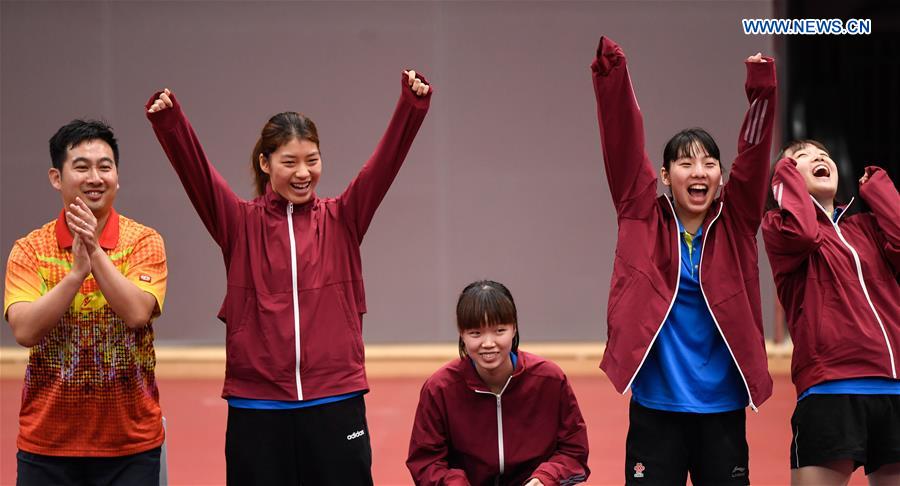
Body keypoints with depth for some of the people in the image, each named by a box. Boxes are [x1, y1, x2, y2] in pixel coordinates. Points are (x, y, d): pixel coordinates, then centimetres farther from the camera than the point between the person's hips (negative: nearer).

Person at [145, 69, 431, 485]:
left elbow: (386, 161, -7)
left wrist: (412, 105, -23)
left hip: (335, 404, 1)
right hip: (256, 408, 0)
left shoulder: (341, 220, 5)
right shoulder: (240, 224, 3)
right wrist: (168, 120, -29)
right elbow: (195, 169, -11)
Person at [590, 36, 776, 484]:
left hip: (722, 409, 2)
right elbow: (623, 141, -6)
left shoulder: (735, 223, 4)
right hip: (656, 409, -1)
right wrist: (611, 72, -15)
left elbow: (754, 151, -6)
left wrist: (762, 89, -19)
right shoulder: (643, 218, 2)